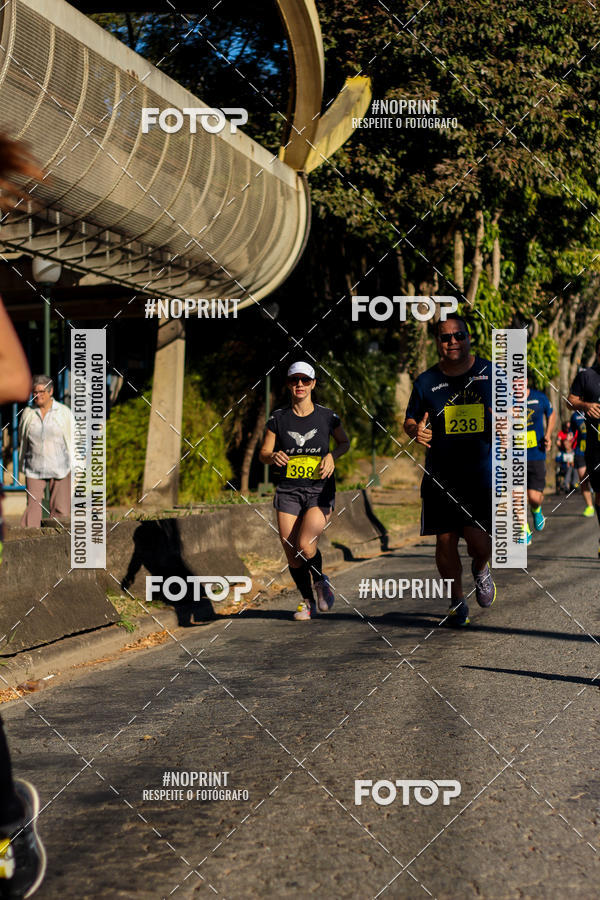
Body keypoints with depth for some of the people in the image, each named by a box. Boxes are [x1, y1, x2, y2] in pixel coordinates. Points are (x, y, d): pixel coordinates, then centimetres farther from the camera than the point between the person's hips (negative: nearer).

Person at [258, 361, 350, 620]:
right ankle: (307, 601, 20)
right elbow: (263, 453, 7)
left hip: (320, 491, -2)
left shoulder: (327, 416, 1)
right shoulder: (278, 418, 3)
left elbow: (344, 442, 17)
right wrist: (273, 456, -16)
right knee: (292, 556, -3)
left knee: (305, 545, -20)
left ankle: (320, 581, 12)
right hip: (288, 491, 2)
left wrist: (332, 456, -4)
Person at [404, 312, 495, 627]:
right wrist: (416, 431, -9)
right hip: (441, 476, 1)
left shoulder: (492, 373, 4)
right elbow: (409, 420, 15)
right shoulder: (426, 382, 5)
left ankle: (480, 569, 26)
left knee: (478, 541, -11)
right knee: (445, 541, 2)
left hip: (483, 472, -1)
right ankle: (457, 602, 24)